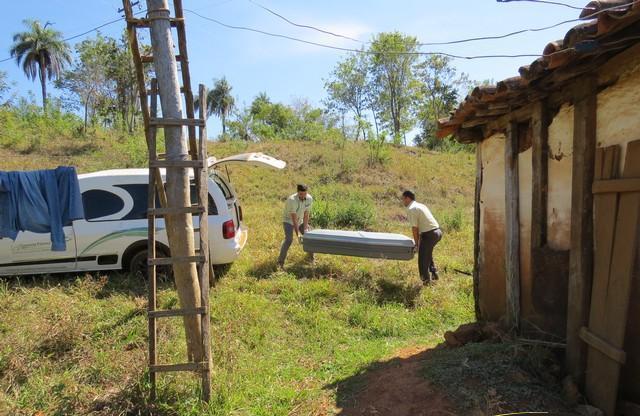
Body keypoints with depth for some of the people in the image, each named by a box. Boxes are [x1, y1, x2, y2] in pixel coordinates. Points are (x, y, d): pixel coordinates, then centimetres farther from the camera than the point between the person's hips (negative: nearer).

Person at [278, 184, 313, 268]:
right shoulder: (292, 200, -35)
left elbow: (306, 215, -14)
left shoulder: (309, 199, -19)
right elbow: (294, 219, -34)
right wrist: (297, 234, -34)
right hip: (289, 220, -6)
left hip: (300, 220, 6)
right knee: (289, 239, -23)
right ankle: (280, 262, -17)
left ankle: (311, 257, 28)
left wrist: (305, 229, -19)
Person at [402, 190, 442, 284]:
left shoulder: (411, 209, -10)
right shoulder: (421, 205, 18)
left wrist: (417, 244, -1)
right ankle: (434, 273, 31)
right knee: (428, 253, 29)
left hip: (430, 234, -9)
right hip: (437, 232, 9)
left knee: (423, 257, 6)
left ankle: (426, 279, 16)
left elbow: (415, 228, -11)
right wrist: (420, 239, 24)